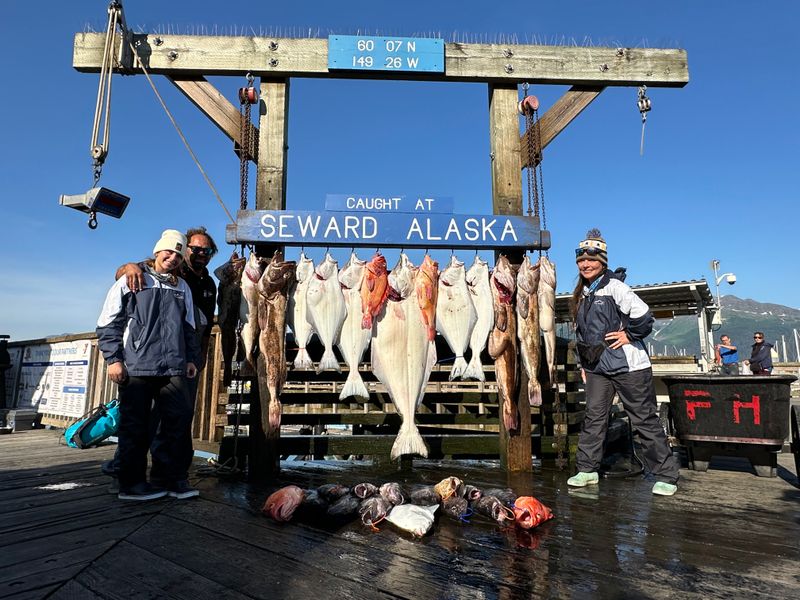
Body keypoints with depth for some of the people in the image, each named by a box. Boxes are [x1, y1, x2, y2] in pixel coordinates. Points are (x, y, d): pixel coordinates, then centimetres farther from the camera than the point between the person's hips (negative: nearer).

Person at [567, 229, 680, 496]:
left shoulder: (614, 287, -11)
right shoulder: (582, 294, 12)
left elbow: (644, 317, -19)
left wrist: (628, 335, -10)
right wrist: (584, 363, 17)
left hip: (628, 365, -7)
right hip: (597, 367, 7)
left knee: (645, 420, 2)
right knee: (593, 416, 8)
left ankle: (665, 476, 13)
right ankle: (587, 470, 18)